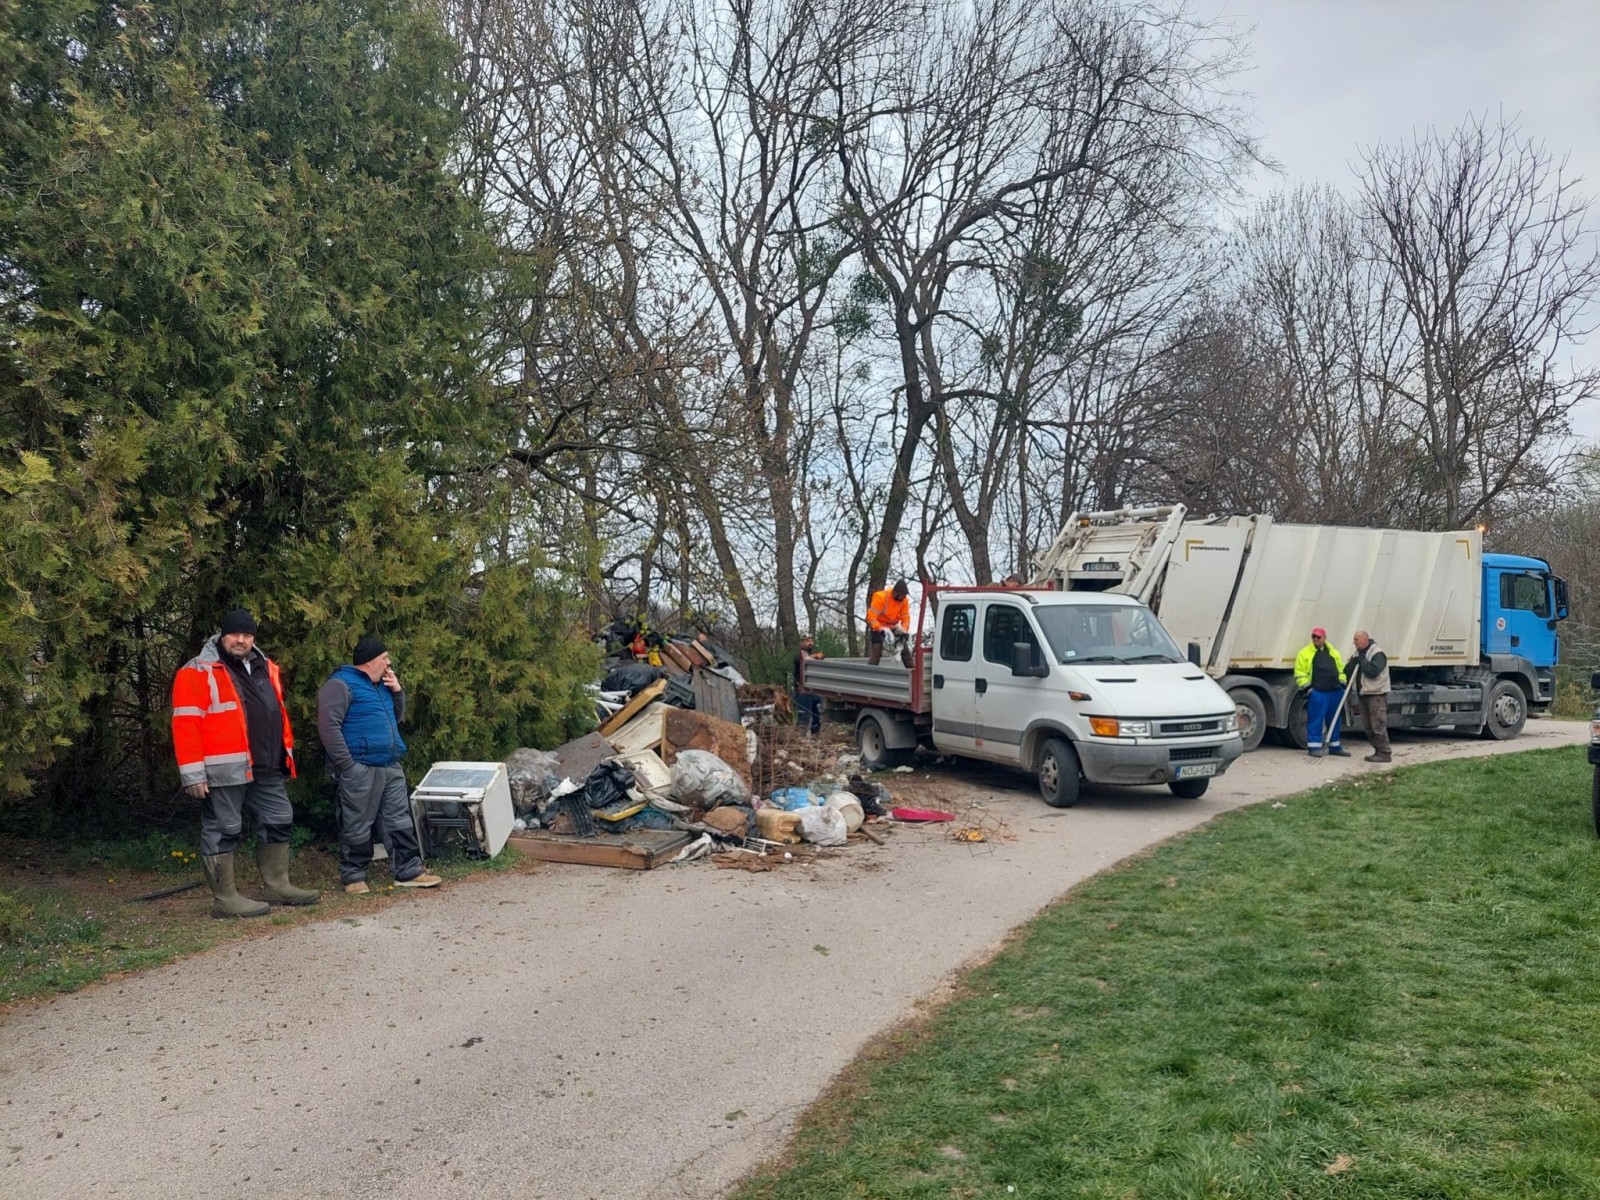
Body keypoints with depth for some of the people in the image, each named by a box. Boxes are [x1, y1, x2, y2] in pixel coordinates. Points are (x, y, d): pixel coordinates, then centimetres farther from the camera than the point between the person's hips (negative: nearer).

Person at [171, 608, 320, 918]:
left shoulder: (266, 668, 15)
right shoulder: (199, 671, -8)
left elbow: (278, 713, 22)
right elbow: (186, 724, -13)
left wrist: (286, 751, 18)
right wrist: (193, 773, -18)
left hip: (267, 768, 8)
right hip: (223, 772, -8)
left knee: (278, 822, 13)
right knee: (223, 831, 0)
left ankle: (277, 886, 24)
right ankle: (225, 898, 8)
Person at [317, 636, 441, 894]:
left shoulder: (381, 684, 19)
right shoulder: (341, 685, -8)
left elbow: (397, 717, 27)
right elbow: (328, 726, -16)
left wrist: (397, 692, 9)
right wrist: (346, 764, -18)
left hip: (391, 767, 8)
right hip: (360, 769, -8)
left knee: (400, 820, 8)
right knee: (358, 826, 0)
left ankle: (409, 871, 13)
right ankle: (353, 877, 12)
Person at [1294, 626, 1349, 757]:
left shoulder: (1334, 653, 16)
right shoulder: (1304, 653, 0)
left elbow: (1341, 669, 23)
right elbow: (1300, 673, -3)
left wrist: (1342, 683, 11)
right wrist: (1306, 686, -11)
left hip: (1335, 691, 5)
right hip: (1317, 692, -5)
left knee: (1335, 721, 11)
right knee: (1315, 720, -5)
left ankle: (1334, 746, 21)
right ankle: (1314, 746, 1)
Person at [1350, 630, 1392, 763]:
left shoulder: (1377, 654, -14)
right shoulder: (1359, 653, 14)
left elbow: (1372, 671, -28)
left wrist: (1361, 660, -18)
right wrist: (1353, 662, -5)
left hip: (1376, 694, -9)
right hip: (1363, 694, 9)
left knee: (1378, 726, -9)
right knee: (1369, 727, 12)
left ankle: (1385, 754, -4)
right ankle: (1378, 751, 19)